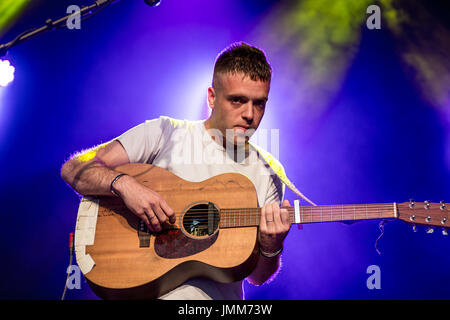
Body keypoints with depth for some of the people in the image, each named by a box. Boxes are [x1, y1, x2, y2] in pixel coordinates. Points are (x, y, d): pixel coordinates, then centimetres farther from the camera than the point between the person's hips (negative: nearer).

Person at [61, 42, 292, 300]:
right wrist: (124, 184, -21)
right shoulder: (165, 133, 2)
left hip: (216, 289, 2)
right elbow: (74, 169, -3)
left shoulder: (269, 177, 10)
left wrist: (272, 246, -12)